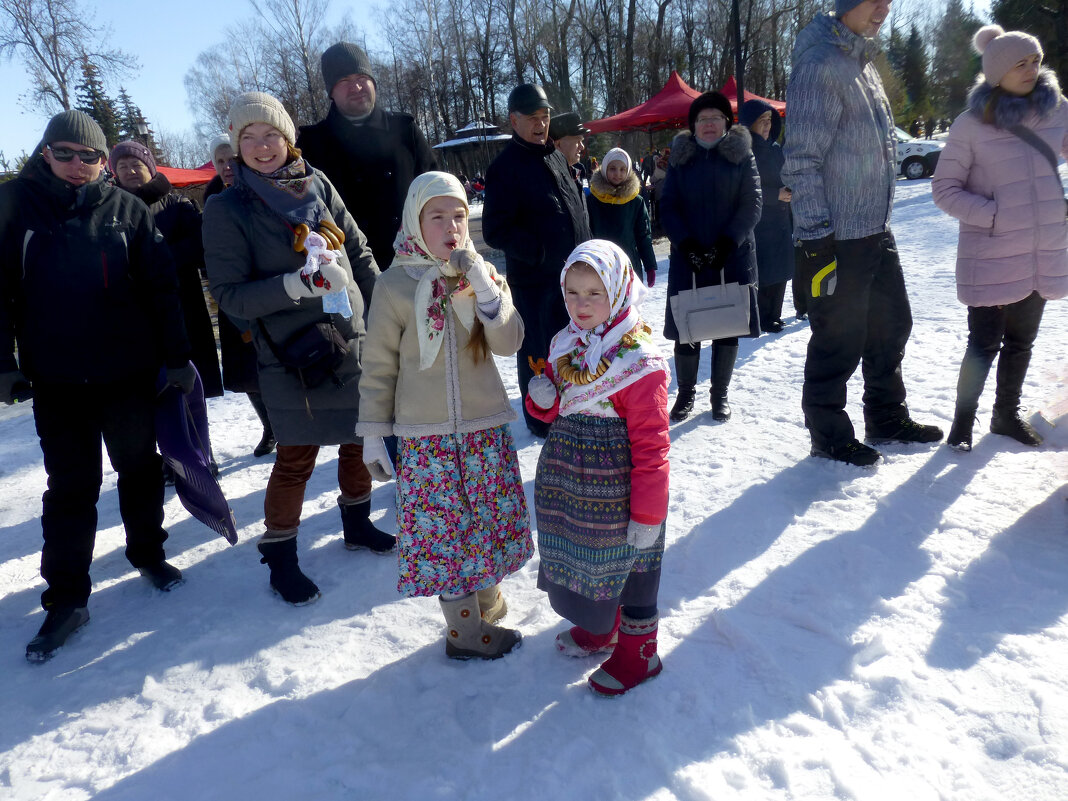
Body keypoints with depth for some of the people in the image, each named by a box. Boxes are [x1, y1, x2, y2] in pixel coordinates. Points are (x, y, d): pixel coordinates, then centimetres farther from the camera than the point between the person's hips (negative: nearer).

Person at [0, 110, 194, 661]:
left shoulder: (127, 209, 1)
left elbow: (162, 287, 0)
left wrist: (177, 358, -2)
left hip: (129, 371, 1)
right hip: (56, 378, -1)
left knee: (140, 467, 14)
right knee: (70, 486, 5)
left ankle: (148, 553, 34)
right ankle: (66, 597, 14)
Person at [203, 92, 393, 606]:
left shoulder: (317, 184, 3)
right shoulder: (226, 210, -7)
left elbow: (359, 252, 9)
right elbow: (230, 295, -10)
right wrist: (294, 284, -24)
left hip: (353, 342, 5)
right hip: (293, 357, -4)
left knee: (359, 439, 17)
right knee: (296, 460, 3)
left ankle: (357, 523, 41)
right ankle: (280, 557, 24)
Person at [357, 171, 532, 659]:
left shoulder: (482, 274, 2)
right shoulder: (395, 286, -7)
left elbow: (509, 344, -8)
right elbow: (378, 367, -2)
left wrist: (484, 288, -20)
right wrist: (373, 436, -2)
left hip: (485, 426, 3)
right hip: (425, 435, -3)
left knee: (489, 516, 14)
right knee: (443, 526, 6)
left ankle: (487, 596, 38)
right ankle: (464, 628, 23)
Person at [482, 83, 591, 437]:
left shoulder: (556, 157, 13)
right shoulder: (505, 166, -11)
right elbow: (496, 231, -16)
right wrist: (539, 251, -24)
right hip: (534, 281, -7)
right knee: (539, 353, 4)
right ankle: (540, 419, 21)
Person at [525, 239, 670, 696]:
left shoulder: (638, 360, -20)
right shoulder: (565, 346, 3)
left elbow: (651, 445, -19)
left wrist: (647, 514, -17)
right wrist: (543, 399, -9)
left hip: (615, 494, -7)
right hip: (570, 487, 7)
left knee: (628, 571, 11)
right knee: (584, 559, 23)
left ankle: (637, 653, 33)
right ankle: (597, 628, 48)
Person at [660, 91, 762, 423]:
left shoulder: (741, 154, 6)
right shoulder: (681, 157, 8)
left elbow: (751, 204, -2)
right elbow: (668, 207, 3)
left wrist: (726, 244, -14)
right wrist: (687, 245, -12)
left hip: (732, 257, 0)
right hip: (688, 259, 0)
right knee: (685, 327, 0)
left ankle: (720, 393, 19)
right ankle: (686, 393, 17)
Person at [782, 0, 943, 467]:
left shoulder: (864, 61, 17)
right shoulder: (819, 65, -14)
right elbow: (802, 161, -20)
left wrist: (881, 217, 22)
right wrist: (816, 238, -22)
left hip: (876, 233, 10)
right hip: (836, 240, -10)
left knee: (891, 326, 17)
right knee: (838, 342, 0)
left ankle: (887, 419, 34)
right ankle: (829, 436, 17)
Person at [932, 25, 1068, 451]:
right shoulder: (971, 125, -9)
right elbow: (945, 189, -7)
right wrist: (994, 214, -18)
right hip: (990, 258, -5)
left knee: (1021, 342, 16)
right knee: (985, 345, -3)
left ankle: (1007, 414, 33)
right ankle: (963, 421, 16)